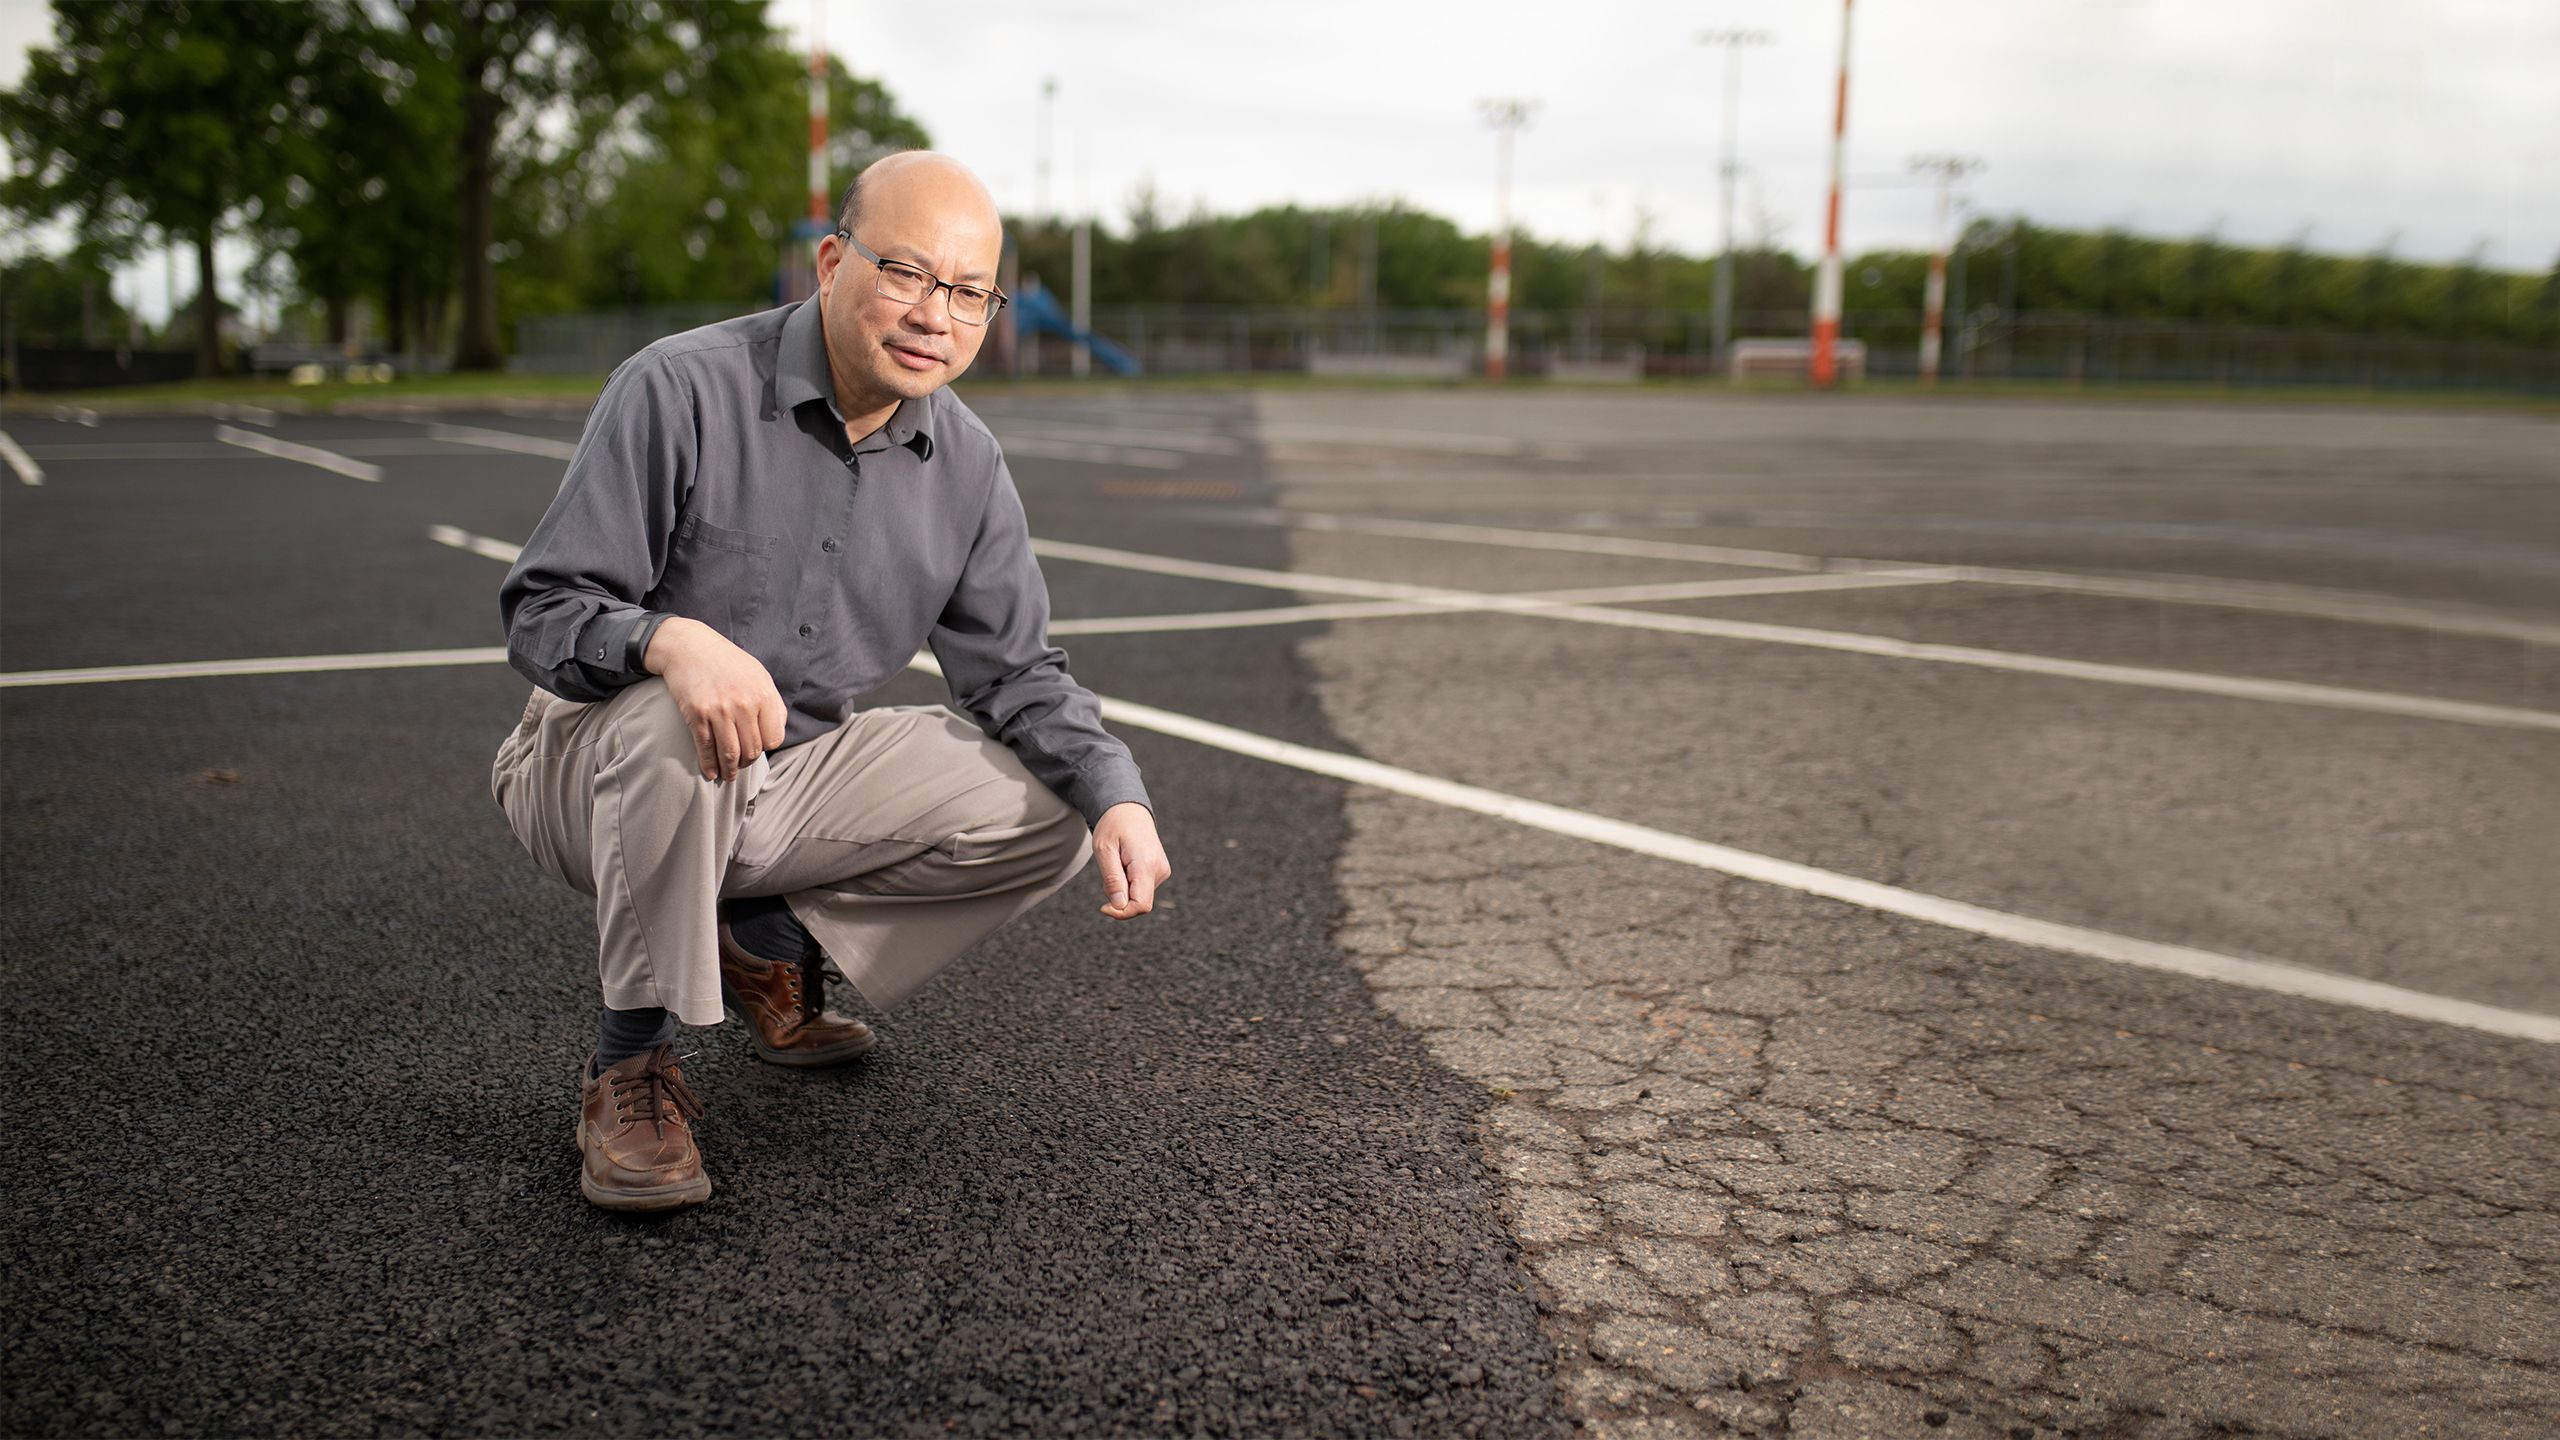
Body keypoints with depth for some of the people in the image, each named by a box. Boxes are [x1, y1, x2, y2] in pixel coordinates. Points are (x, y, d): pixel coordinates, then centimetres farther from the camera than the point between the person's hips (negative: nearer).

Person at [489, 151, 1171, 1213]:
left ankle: (772, 938, 8)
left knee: (1053, 811, -7)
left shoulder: (967, 466, -2)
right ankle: (633, 1060, -18)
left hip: (790, 783, 5)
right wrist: (672, 640, -44)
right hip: (602, 766, -5)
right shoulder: (683, 390, -19)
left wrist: (1117, 800, -16)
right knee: (676, 725, -39)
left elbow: (1015, 672, 2)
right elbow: (543, 611, -21)